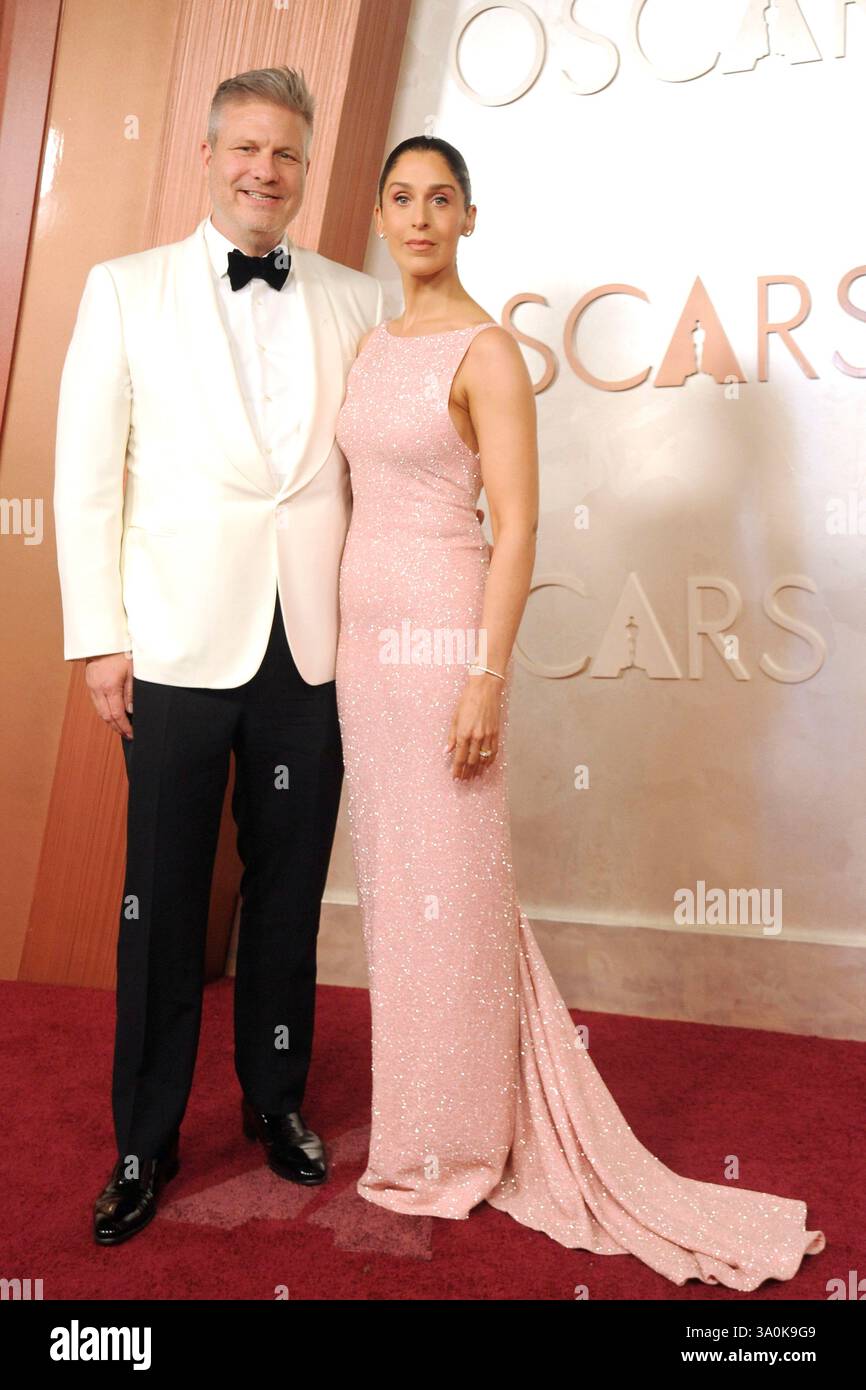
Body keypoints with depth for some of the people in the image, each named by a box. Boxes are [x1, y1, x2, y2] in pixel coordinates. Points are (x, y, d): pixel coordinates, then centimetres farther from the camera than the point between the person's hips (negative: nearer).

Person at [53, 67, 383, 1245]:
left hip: (314, 650, 2)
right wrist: (99, 640, -4)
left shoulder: (355, 302, 10)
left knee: (288, 894, 13)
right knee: (163, 905, 7)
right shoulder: (126, 290, 6)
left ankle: (276, 1101, 34)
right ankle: (146, 1141, 27)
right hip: (180, 649, -1)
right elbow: (88, 473, 2)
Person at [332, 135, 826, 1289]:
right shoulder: (372, 345, 15)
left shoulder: (486, 350, -7)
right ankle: (413, 1117, 33)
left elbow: (516, 526, -13)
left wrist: (487, 677, -19)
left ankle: (456, 1145, 19)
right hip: (366, 631, 8)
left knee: (447, 882, 0)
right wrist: (344, 640, 16)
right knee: (390, 872, 14)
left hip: (441, 633, -8)